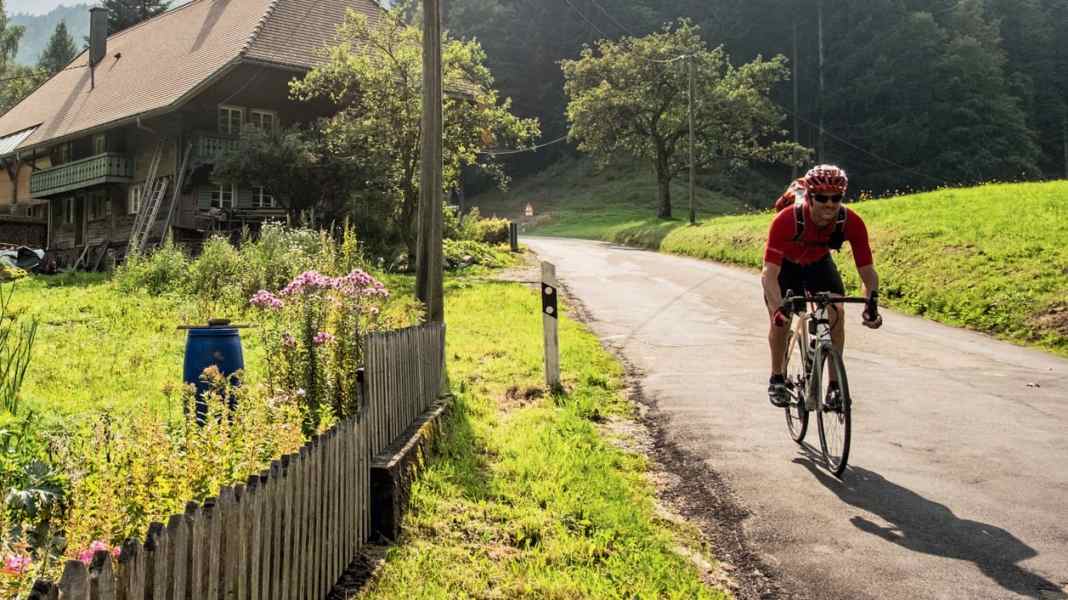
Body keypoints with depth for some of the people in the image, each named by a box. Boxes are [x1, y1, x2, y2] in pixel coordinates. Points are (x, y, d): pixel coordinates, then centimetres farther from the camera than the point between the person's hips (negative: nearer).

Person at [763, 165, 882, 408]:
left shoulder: (852, 223, -31)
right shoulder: (787, 220, -39)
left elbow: (867, 270, -26)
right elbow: (770, 271, -42)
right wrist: (778, 306, -58)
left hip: (819, 264, 2)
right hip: (785, 265, -2)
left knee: (836, 314, -18)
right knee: (781, 319, -17)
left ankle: (835, 385, -5)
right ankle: (777, 379, 7)